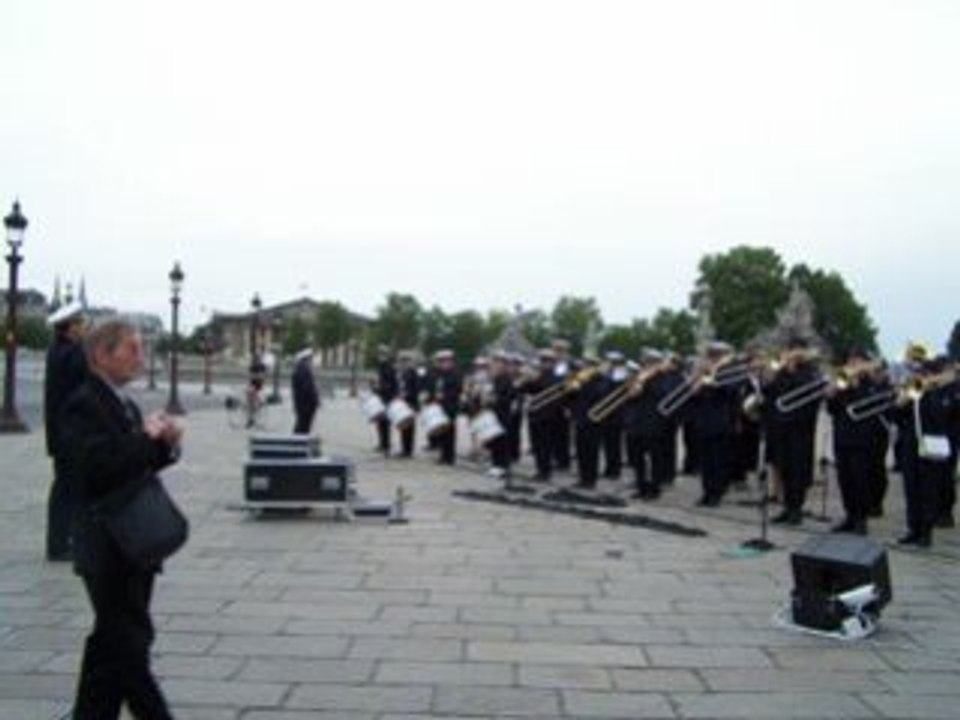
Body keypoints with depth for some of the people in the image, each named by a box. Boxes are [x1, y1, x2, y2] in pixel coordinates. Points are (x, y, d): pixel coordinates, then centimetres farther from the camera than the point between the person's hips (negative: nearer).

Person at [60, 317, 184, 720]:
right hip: (108, 548, -9)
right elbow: (98, 468, -26)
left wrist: (165, 443, -2)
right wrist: (148, 438, -18)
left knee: (112, 642, 17)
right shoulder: (82, 407, -14)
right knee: (130, 644, -4)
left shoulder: (126, 405, 13)